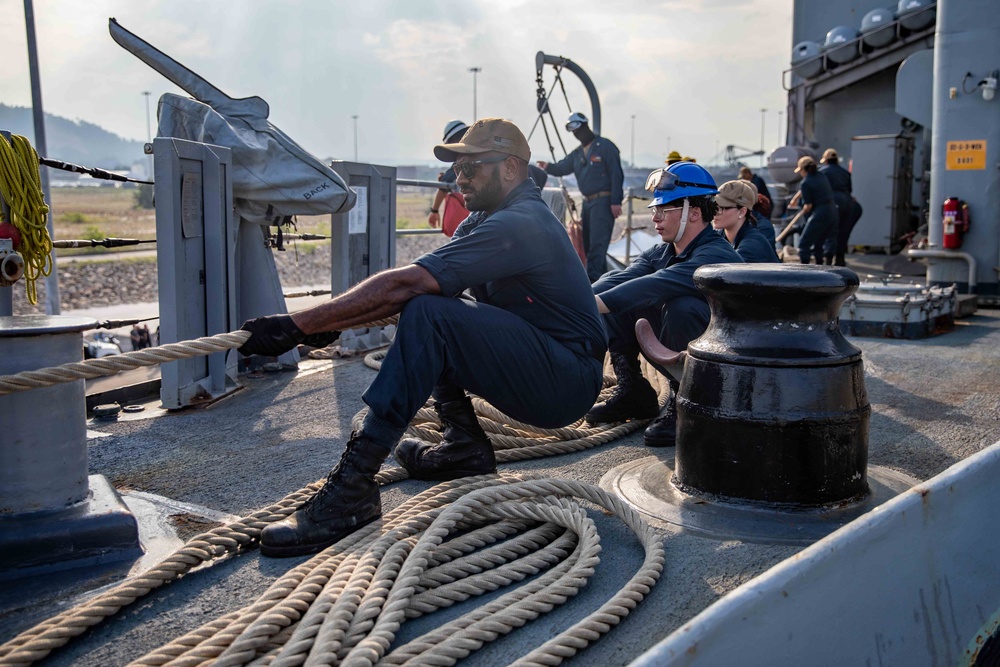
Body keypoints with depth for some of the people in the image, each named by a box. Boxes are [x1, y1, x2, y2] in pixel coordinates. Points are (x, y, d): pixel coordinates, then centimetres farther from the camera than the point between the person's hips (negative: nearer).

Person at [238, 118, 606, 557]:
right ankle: (465, 445, 10)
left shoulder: (518, 224, -19)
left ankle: (352, 488, -29)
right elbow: (409, 285, 5)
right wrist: (328, 324, -8)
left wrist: (299, 325, -26)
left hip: (568, 384, -10)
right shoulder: (486, 219, 13)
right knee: (427, 306, 9)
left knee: (428, 314, -27)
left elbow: (404, 284, -27)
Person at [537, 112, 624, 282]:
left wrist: (616, 201, -17)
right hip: (587, 202, 9)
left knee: (597, 242, -15)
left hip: (603, 201, -8)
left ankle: (592, 278, -21)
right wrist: (548, 167, -17)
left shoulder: (605, 146, -6)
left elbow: (616, 175, -11)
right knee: (588, 242, 10)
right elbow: (562, 167, 6)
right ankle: (602, 277, 19)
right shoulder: (577, 153, 17)